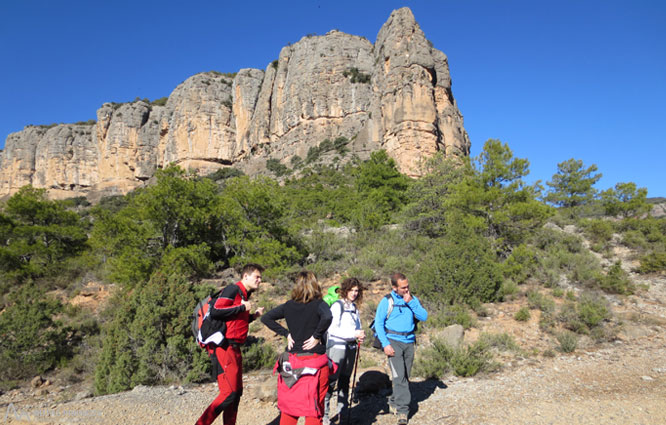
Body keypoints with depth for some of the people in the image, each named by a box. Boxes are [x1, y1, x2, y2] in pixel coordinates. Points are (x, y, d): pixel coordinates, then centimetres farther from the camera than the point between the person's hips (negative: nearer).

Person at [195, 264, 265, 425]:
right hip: (223, 347, -10)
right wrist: (242, 307, -17)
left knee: (237, 392, 13)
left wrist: (254, 315, 12)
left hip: (234, 348, 10)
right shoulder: (233, 290, -11)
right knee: (229, 393, -12)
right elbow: (215, 311, -22)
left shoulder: (244, 295, 17)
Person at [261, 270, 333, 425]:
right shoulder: (319, 304, -8)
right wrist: (317, 336, -15)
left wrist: (286, 333, 4)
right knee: (314, 406, 8)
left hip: (292, 361, 4)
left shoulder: (289, 305, 5)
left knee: (290, 404, 17)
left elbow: (265, 318, 5)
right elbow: (327, 318, -28)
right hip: (315, 361, -4)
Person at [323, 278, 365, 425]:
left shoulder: (354, 308, 13)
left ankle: (341, 409, 28)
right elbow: (332, 329, -17)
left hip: (351, 347, 7)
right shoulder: (337, 305, -9)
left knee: (345, 380, 15)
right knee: (332, 380, -9)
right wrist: (354, 334, -20)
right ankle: (323, 413, 1)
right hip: (337, 346, -7)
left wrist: (360, 336, 0)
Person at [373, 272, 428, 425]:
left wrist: (411, 302, -12)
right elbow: (378, 323, -5)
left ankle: (394, 403, 29)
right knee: (399, 376, -12)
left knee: (405, 376, 11)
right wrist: (385, 344, -13)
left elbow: (424, 317, -2)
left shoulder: (413, 299, 7)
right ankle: (403, 410, -4)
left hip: (409, 342, 5)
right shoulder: (387, 301, -5)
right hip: (393, 341, -4)